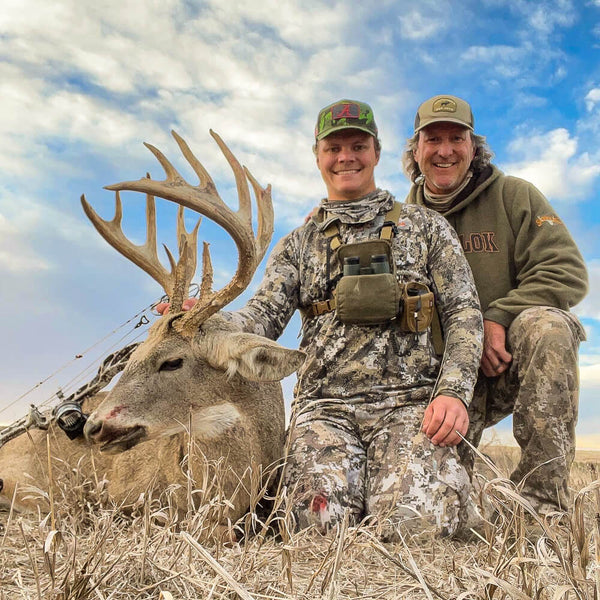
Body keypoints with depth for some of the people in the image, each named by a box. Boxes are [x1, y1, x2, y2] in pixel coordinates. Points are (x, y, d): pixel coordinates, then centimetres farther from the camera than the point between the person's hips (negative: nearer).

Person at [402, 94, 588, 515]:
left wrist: (498, 318, -21)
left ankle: (543, 500, -32)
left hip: (518, 361, -1)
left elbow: (568, 273, -10)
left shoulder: (514, 196, 1)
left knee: (545, 323, -37)